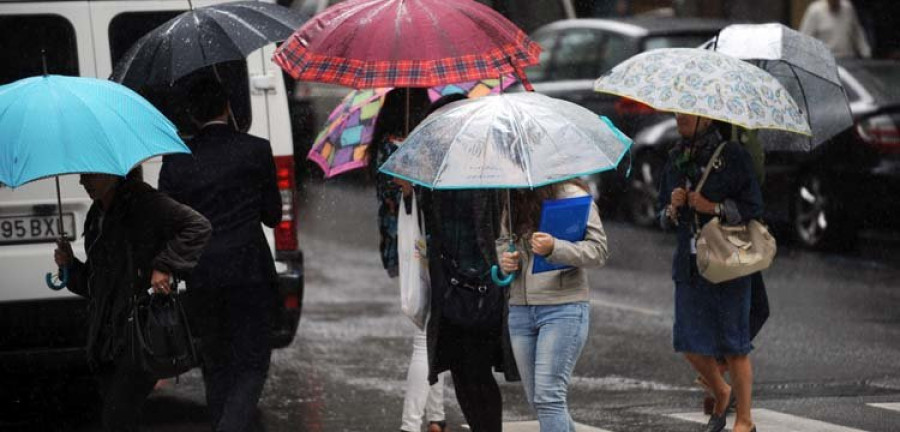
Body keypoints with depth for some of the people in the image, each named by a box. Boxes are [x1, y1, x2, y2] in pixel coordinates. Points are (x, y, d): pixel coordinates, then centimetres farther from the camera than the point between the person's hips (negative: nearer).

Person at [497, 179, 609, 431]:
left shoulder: (572, 196, -7)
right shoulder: (513, 201, 11)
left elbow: (599, 251, -10)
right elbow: (503, 240, 26)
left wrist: (554, 248, -25)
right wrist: (504, 259, 2)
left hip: (563, 307, -6)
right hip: (520, 308, 6)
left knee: (548, 398, -14)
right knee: (536, 400, 9)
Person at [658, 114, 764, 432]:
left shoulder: (732, 155, -5)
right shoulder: (676, 159, 12)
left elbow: (753, 208, -7)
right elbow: (664, 219, 17)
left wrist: (714, 207, -19)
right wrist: (673, 208, -5)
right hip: (689, 263, 5)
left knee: (733, 346, -1)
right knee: (689, 343, 3)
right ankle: (721, 394, 30)